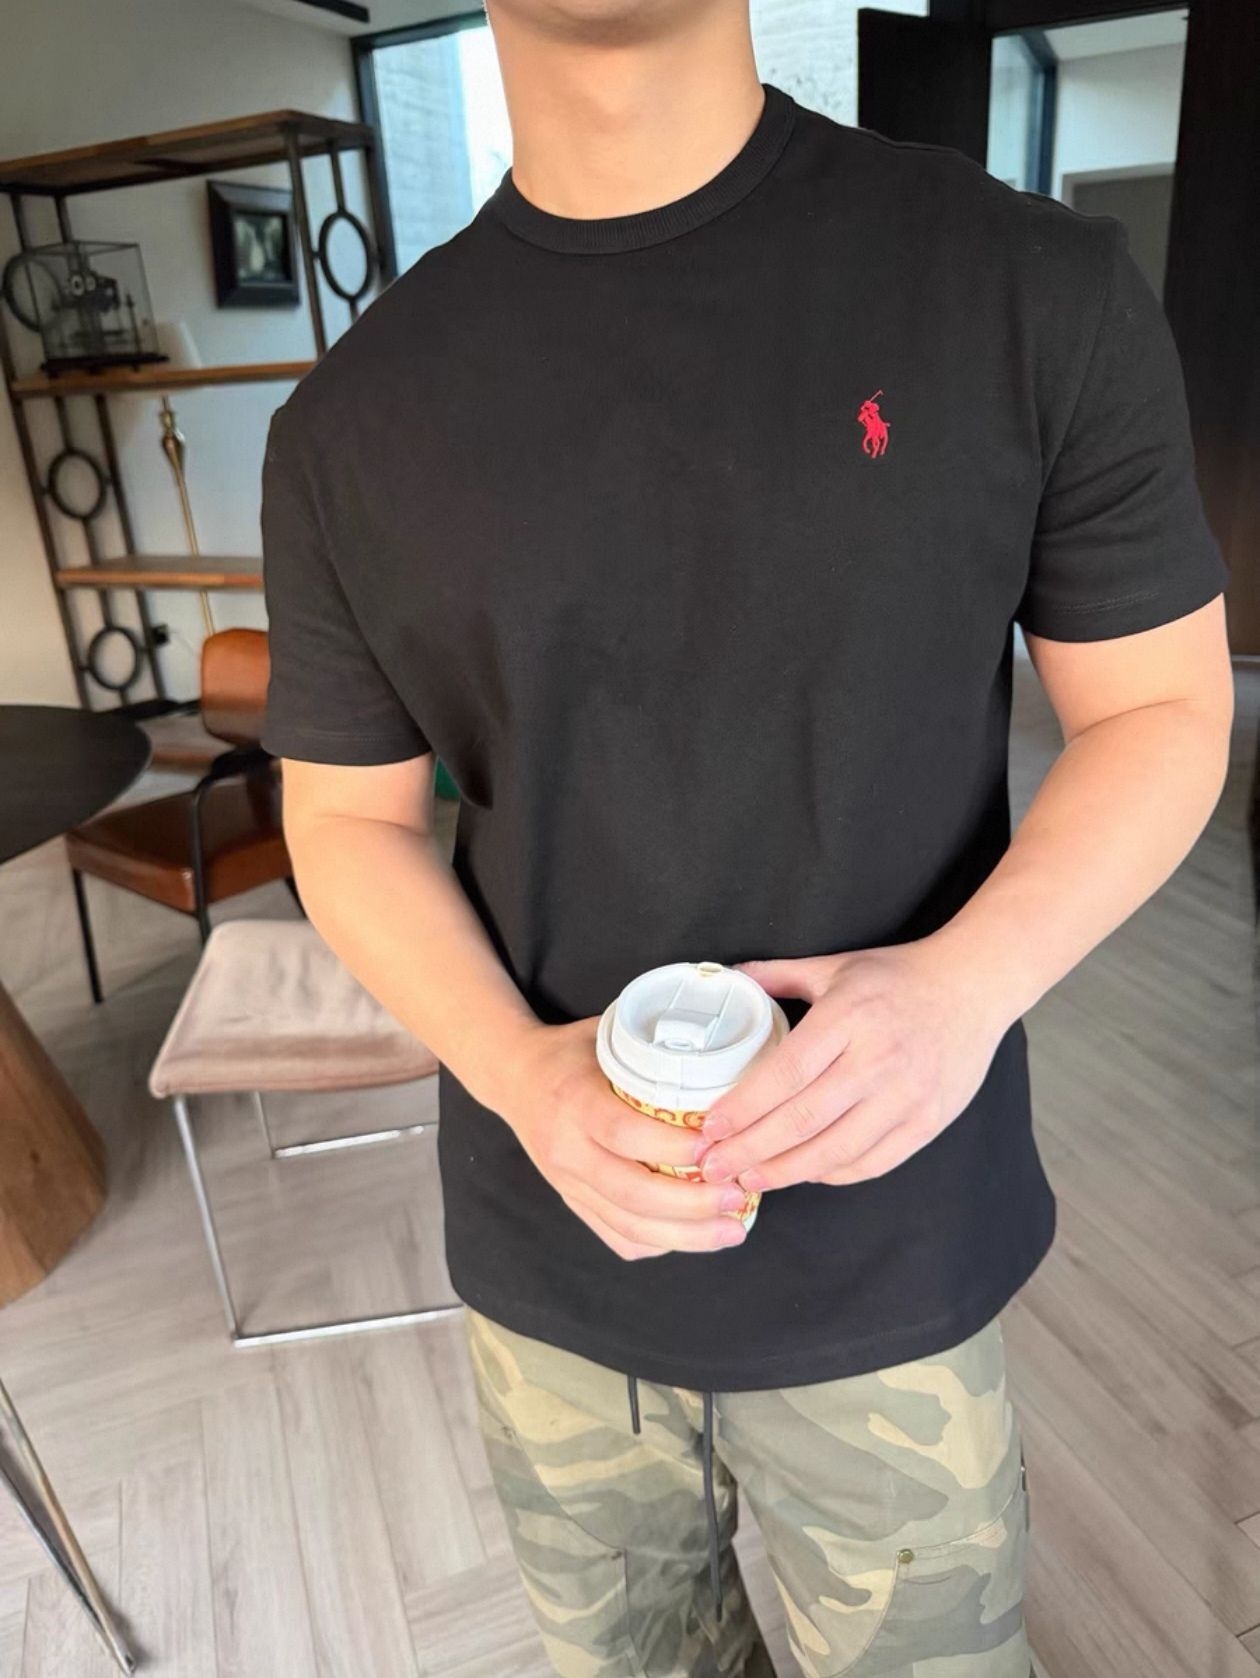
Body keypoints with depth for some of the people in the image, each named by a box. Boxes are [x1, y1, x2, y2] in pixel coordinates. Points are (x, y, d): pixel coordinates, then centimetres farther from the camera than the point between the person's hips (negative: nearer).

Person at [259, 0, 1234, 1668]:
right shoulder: (352, 426, -4)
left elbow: (1163, 711, -3)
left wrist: (969, 980, -23)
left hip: (891, 1263, -1)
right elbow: (351, 819, 1)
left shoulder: (1038, 288, -10)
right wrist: (517, 1069, -18)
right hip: (544, 1265, 3)